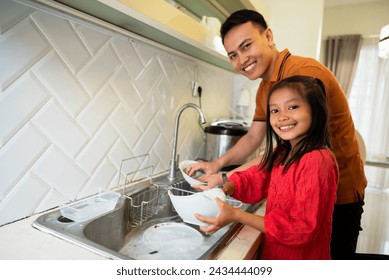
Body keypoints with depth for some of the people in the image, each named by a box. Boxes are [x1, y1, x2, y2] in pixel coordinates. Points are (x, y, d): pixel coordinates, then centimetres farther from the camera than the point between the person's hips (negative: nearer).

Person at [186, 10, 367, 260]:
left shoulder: (306, 72, -27)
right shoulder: (264, 89, 2)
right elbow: (253, 138, 6)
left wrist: (226, 178, -25)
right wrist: (217, 164, -9)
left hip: (339, 195, -7)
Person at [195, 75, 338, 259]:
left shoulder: (316, 161, -27)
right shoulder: (282, 154, -1)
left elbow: (302, 228, -28)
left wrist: (237, 216, -31)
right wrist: (225, 187, -17)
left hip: (301, 256, -7)